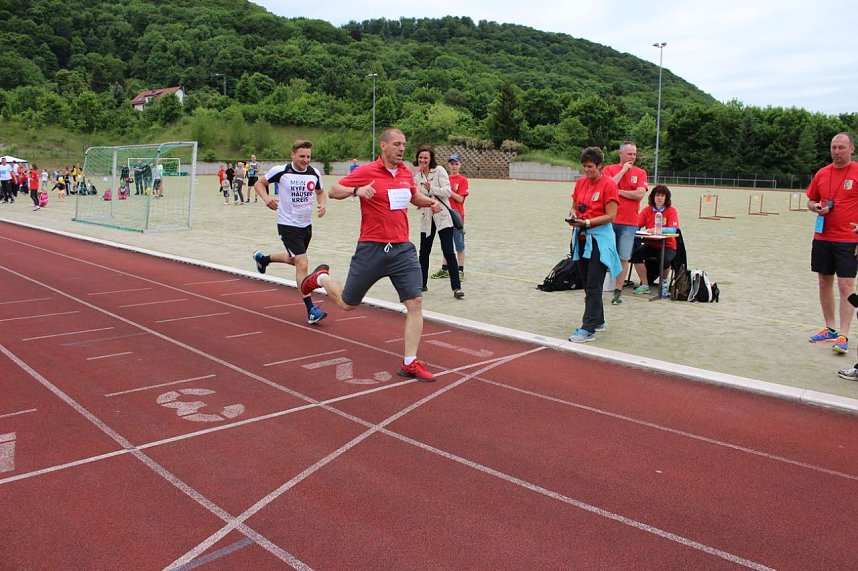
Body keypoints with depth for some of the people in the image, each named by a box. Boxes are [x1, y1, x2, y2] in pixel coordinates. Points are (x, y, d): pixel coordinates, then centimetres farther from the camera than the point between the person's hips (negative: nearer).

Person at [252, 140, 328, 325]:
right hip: (288, 225, -6)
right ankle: (310, 310, -8)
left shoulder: (315, 173, -2)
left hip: (306, 224, 6)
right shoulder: (281, 171, -12)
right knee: (302, 265, -14)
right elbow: (259, 183, 3)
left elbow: (320, 192, 17)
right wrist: (266, 198, -16)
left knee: (293, 259, 27)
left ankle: (262, 258, 56)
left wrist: (321, 204, -4)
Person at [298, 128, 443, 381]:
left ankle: (410, 363, 3)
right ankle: (321, 277, 42)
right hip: (372, 249, -4)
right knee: (347, 304, 10)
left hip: (402, 249, 4)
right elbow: (334, 190, -4)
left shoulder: (406, 173, 8)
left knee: (415, 303, -6)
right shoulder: (367, 172, -9)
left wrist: (430, 201, 6)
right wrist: (357, 190, -24)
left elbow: (414, 196, 27)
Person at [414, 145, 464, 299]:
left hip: (442, 216, -5)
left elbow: (448, 191, -13)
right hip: (426, 217, 5)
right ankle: (422, 284, 26)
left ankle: (456, 287, -7)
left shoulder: (439, 170, -4)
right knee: (424, 252, 11)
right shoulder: (417, 176, 10)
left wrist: (431, 189, -26)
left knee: (448, 251, -10)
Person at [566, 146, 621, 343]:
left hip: (599, 238, -7)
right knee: (588, 284, 14)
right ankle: (598, 321, 28)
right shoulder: (580, 182, 10)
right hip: (581, 237, 7)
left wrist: (588, 222, -23)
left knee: (593, 286, -7)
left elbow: (610, 216, -13)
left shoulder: (608, 184, -10)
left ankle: (589, 329, -6)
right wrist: (572, 215, -4)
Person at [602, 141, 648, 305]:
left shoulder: (640, 172, 7)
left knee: (624, 258, 1)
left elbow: (640, 194, -6)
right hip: (609, 220, -1)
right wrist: (623, 170, -7)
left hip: (629, 222, 1)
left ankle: (618, 292, 9)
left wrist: (618, 191, -6)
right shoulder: (609, 169, 5)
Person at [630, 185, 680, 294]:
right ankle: (645, 285, -11)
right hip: (650, 244, 3)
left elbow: (673, 230, -18)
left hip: (667, 245, -3)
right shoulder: (647, 210, 5)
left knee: (664, 260, -32)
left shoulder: (671, 211, -4)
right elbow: (636, 226, -2)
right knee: (636, 254, -24)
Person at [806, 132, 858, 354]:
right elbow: (811, 201, 19)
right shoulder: (821, 173, 9)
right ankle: (830, 329, 22)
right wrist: (817, 207, -6)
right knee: (824, 283, 10)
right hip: (822, 238, 5)